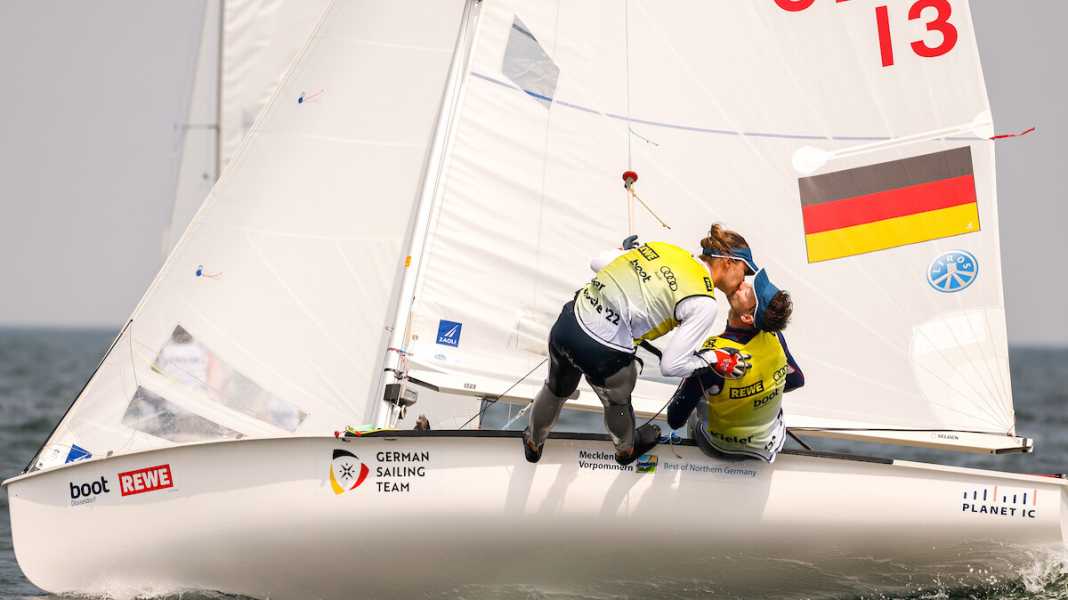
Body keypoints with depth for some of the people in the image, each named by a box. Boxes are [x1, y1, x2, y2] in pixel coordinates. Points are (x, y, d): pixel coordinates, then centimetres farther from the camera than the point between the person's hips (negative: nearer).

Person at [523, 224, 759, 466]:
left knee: (557, 389, 37)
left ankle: (533, 443, 64)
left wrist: (629, 250, 34)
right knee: (617, 401, 32)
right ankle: (626, 449, 63)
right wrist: (714, 359, 3)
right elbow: (671, 365, -11)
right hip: (603, 351, -6)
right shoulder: (703, 304, -11)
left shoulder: (662, 248, 6)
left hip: (567, 322, 6)